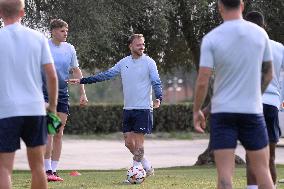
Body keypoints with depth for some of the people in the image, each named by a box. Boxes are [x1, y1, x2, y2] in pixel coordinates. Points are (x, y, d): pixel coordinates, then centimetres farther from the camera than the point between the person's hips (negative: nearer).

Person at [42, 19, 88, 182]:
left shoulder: (69, 48, 5)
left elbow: (76, 71, 14)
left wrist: (83, 94, 11)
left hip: (63, 94, 5)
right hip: (46, 93, -5)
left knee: (59, 134, 5)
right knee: (49, 132, -10)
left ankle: (54, 170, 10)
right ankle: (47, 170, -7)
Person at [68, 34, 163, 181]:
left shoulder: (149, 62, -4)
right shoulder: (124, 63, 10)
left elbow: (156, 82, -9)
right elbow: (106, 75, 13)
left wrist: (158, 98, -29)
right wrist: (82, 81, 11)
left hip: (143, 108, -5)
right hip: (128, 108, 5)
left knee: (138, 140, -8)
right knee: (129, 142, 3)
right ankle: (147, 167, 17)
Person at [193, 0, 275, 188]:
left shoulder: (211, 39, -7)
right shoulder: (260, 33, 0)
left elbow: (202, 82, -10)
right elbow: (268, 75, 10)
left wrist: (197, 111, 4)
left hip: (223, 112, -1)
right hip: (252, 110, 2)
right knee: (263, 171, 8)